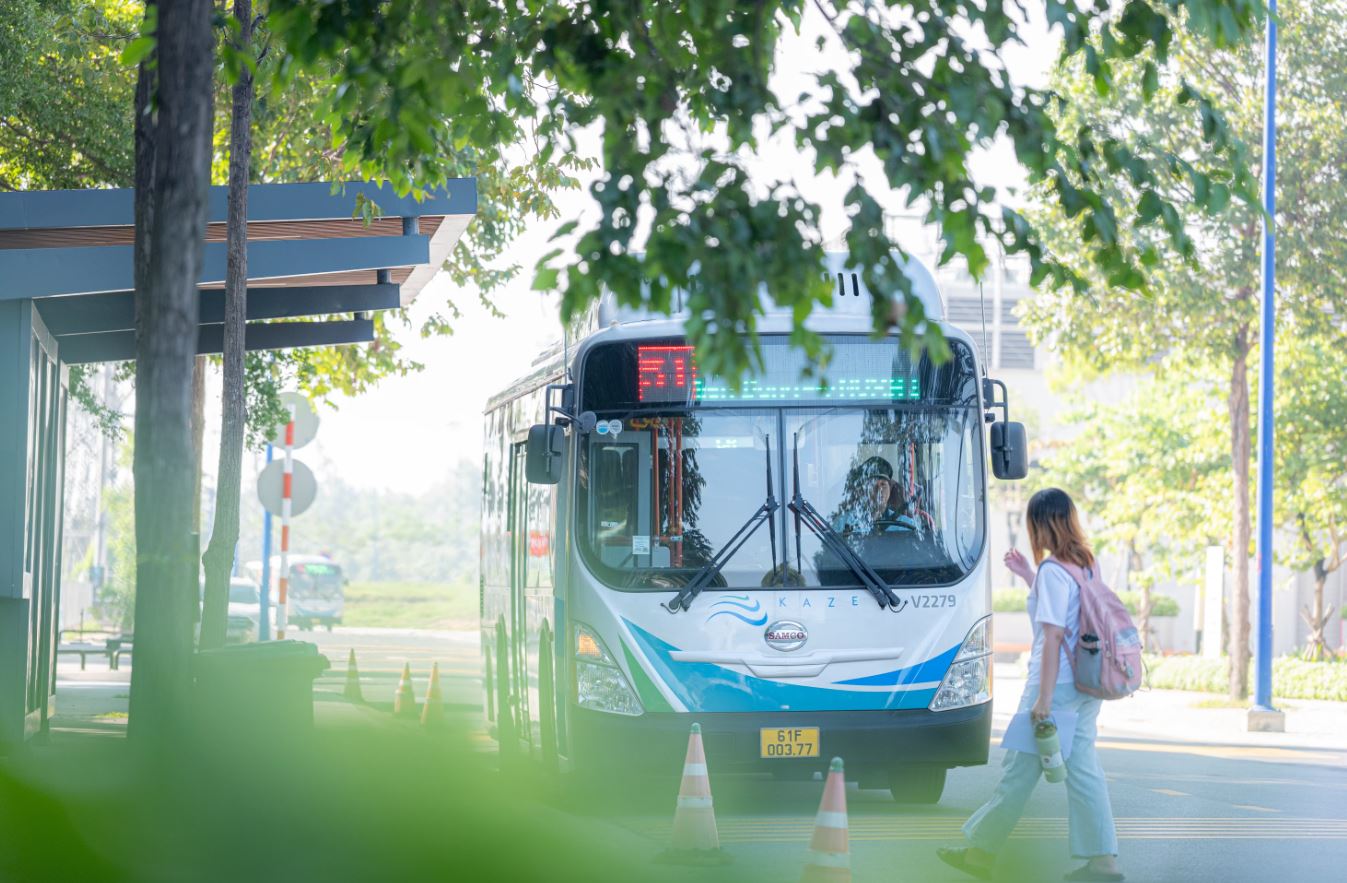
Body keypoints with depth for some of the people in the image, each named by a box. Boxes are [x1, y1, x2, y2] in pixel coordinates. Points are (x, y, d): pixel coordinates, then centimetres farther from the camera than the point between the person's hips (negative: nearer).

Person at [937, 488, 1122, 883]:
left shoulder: (1051, 571, -15)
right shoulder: (1086, 564, 10)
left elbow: (1053, 635, -19)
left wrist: (1044, 696, -19)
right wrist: (1028, 576, 28)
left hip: (1057, 683, -8)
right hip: (1087, 685, 8)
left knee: (1019, 769, 1)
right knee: (1082, 766, 8)